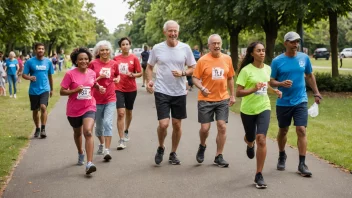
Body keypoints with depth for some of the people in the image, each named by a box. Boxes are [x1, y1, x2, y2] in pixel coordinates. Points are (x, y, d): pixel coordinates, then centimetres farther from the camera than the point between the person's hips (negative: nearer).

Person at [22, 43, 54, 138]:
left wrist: (51, 89, 20)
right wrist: (30, 77, -24)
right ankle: (37, 129, 29)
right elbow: (24, 75, -1)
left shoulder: (48, 61, 3)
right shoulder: (30, 62, -3)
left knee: (43, 107, -20)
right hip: (33, 90, 0)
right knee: (35, 110, 11)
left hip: (45, 89, 0)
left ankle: (43, 129, -13)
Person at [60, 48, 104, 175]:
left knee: (88, 132, -21)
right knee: (77, 133, 21)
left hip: (89, 107, 0)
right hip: (73, 109, 0)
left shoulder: (92, 73, 0)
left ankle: (89, 163, -25)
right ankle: (81, 154, 51)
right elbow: (62, 92, -11)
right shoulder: (70, 74, -12)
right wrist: (75, 90, -26)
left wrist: (99, 87, 1)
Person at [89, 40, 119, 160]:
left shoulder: (113, 64, 2)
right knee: (99, 125, 14)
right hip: (97, 99, 0)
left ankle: (107, 150, -15)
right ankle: (102, 144, 40)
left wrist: (116, 79, 1)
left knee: (108, 122, -16)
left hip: (110, 98, 0)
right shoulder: (93, 64, -5)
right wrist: (99, 77, -16)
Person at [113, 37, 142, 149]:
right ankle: (121, 140, -10)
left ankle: (126, 131, 44)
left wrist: (133, 75, -19)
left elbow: (140, 73, -1)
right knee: (121, 113, -12)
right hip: (119, 89, 0)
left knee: (128, 112, 18)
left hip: (131, 89, 1)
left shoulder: (134, 58, -4)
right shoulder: (116, 59, 1)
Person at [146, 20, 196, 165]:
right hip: (161, 91, -2)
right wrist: (149, 81, -7)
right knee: (163, 124, -11)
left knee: (177, 124, 9)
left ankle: (173, 153, 27)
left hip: (179, 92, 2)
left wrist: (182, 73, -15)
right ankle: (161, 148, 19)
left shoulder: (185, 48, -2)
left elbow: (193, 69, 4)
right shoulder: (157, 48, -2)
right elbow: (149, 67, 10)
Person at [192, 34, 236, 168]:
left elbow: (230, 78, 13)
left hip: (223, 99, 3)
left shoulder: (227, 59, 3)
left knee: (222, 127, -2)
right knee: (205, 128, -1)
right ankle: (202, 146, 32)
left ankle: (219, 156, 10)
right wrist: (202, 88, -25)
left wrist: (232, 95, 11)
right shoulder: (203, 60, -8)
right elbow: (195, 78, -6)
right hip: (206, 100, -3)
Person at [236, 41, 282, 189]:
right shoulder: (246, 70, -14)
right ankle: (249, 144, 59)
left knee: (261, 139, -14)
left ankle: (259, 175, -6)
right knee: (251, 138, 16)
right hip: (248, 110, -2)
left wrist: (275, 91, 2)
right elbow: (238, 93, -16)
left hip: (264, 108, 2)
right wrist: (254, 89, -30)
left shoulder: (267, 69, 2)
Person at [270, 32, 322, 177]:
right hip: (283, 103, 0)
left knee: (301, 130, -9)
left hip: (300, 101, 1)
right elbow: (271, 81, -3)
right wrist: (281, 84, -23)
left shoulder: (304, 58, 0)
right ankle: (282, 156, 37)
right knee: (283, 131, 14)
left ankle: (302, 164, -3)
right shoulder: (277, 61, -7)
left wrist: (316, 93, 16)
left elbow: (310, 76, 15)